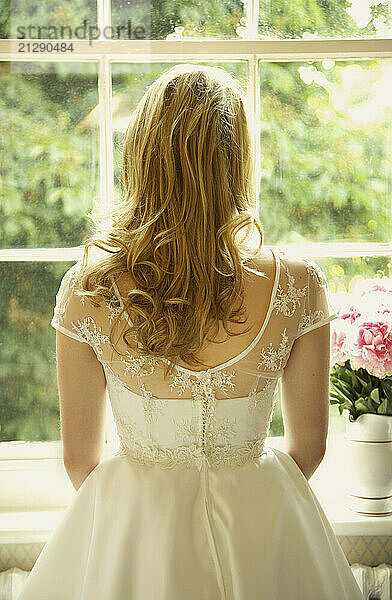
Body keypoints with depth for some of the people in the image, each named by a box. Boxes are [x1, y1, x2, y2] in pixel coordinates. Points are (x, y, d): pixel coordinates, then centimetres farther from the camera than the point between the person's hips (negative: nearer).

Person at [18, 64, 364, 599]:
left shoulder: (87, 289, -19)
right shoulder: (298, 285, -19)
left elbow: (79, 457, -7)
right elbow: (309, 445, -5)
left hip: (128, 536, 0)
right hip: (261, 533, 0)